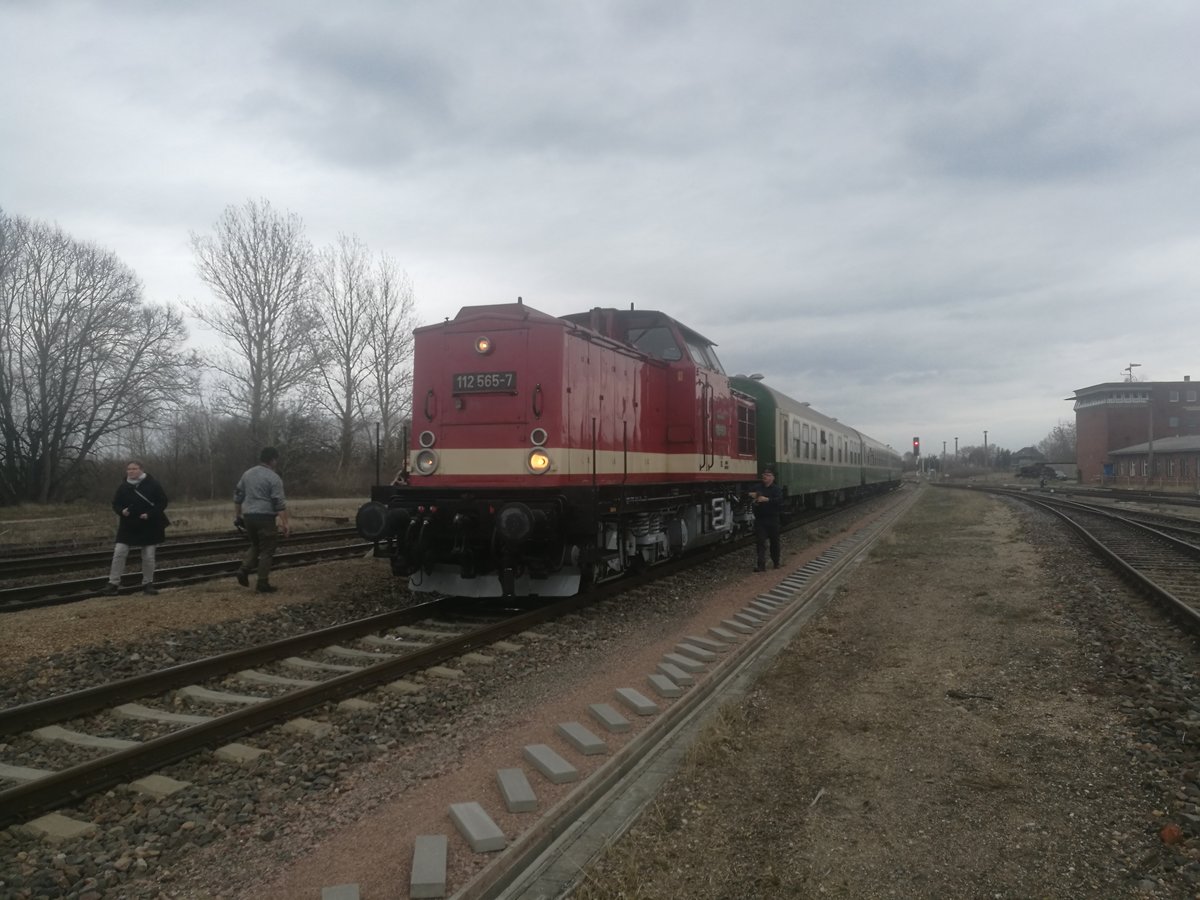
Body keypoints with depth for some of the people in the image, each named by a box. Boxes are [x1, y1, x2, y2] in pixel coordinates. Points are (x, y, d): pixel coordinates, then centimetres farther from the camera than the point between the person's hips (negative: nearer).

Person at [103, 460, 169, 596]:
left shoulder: (152, 484, -9)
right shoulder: (123, 487, -1)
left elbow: (163, 502, -7)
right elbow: (116, 504, 8)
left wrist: (150, 514, -19)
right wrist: (121, 511, -15)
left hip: (149, 527, -2)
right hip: (128, 526, 2)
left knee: (148, 556, 4)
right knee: (119, 553, -6)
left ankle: (148, 584, 18)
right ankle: (113, 583, 3)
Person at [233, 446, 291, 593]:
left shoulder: (247, 473, 11)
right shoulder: (274, 478, -10)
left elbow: (237, 496, 14)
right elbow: (279, 503, -15)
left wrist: (239, 514, 22)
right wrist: (285, 523, -14)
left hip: (248, 516, 7)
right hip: (265, 517, -6)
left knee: (255, 546, 23)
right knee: (267, 551, 2)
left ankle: (244, 570, 3)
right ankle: (263, 584, 2)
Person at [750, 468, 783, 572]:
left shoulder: (777, 489, -3)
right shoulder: (758, 488, 9)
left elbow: (779, 500, -21)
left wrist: (767, 499, -34)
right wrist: (751, 495, -18)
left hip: (772, 519, -2)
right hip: (760, 519, 2)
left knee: (774, 541, 11)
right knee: (760, 542, -5)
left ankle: (776, 562, 28)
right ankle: (761, 565, -8)